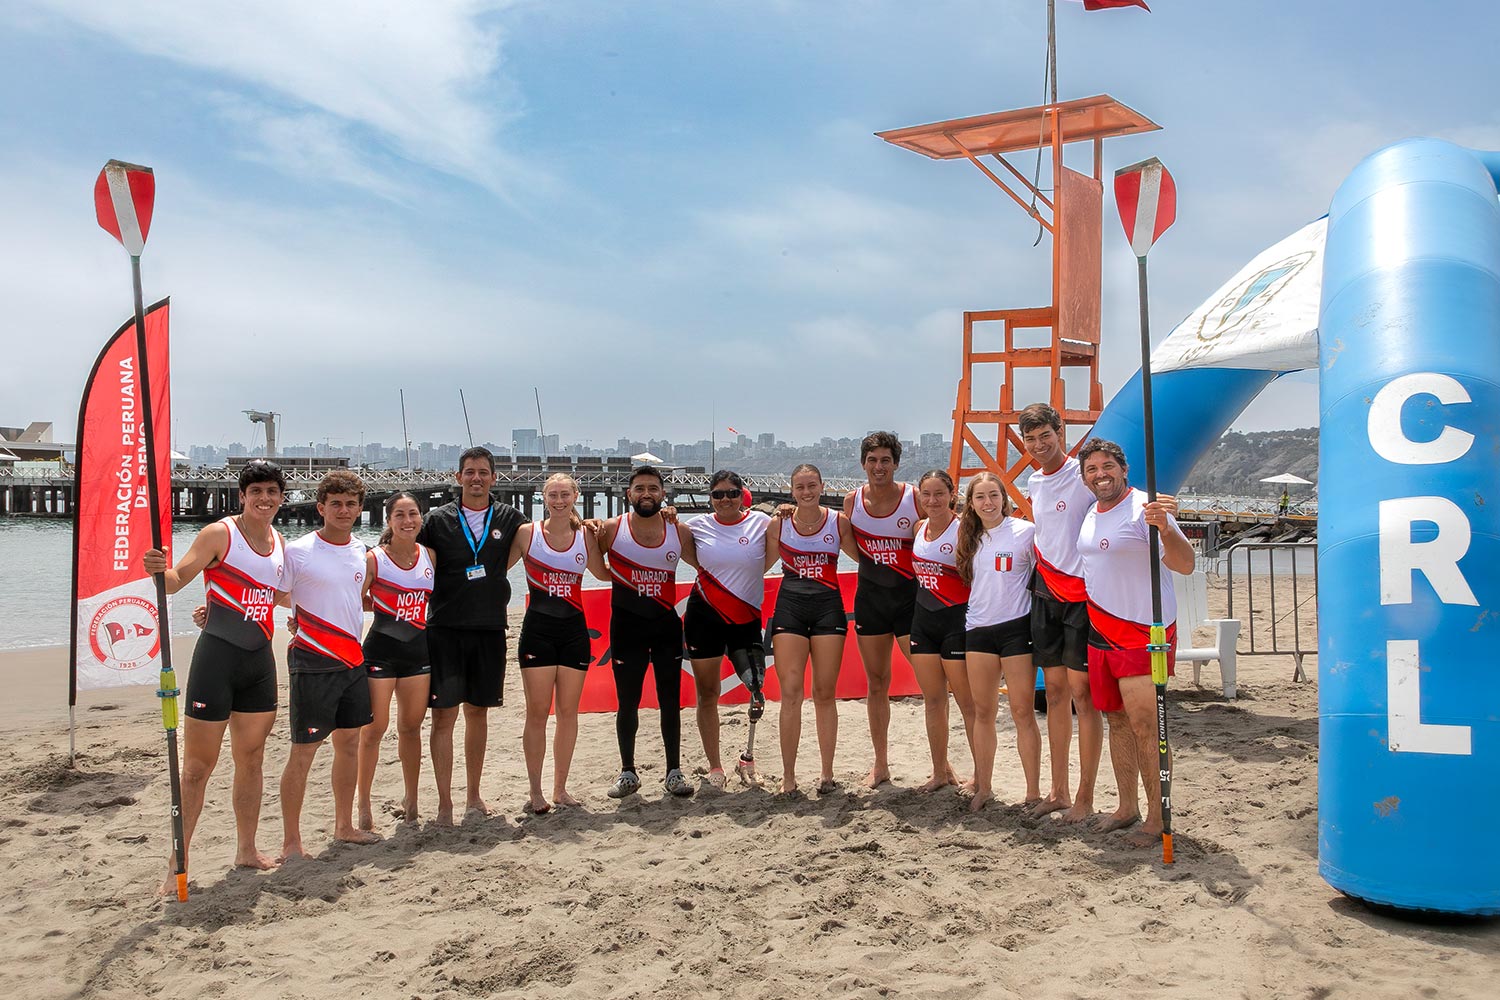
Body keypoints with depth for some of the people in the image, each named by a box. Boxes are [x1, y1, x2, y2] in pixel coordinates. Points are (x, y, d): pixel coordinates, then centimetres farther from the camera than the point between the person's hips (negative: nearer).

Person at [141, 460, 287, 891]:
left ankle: (246, 850, 27)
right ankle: (178, 863, 8)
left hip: (260, 660, 6)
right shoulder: (220, 534, -8)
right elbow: (177, 579, -19)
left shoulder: (279, 543, 10)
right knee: (198, 765, -2)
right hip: (217, 657, -6)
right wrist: (160, 570, -38)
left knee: (252, 759, 14)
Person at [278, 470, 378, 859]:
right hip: (312, 663, -7)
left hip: (352, 660, 7)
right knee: (303, 750, -4)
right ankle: (291, 842, 6)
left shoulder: (360, 552, 10)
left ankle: (344, 826, 28)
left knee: (349, 741, 14)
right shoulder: (297, 552, -10)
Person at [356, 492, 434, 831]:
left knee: (411, 727, 12)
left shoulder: (430, 556, 4)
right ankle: (364, 803, 10)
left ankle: (411, 798, 24)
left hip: (418, 650, 4)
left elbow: (438, 598, 15)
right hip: (381, 650, -4)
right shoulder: (374, 559, -9)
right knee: (374, 727, -3)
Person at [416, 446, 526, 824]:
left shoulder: (508, 519, 7)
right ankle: (445, 804, 2)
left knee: (478, 711, 11)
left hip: (489, 629, 2)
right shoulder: (437, 520, 1)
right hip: (445, 627, -2)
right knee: (444, 714, -4)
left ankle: (473, 796, 23)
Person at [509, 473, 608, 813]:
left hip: (574, 630, 3)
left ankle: (560, 788, 19)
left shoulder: (586, 536, 4)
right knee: (537, 713, -1)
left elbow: (604, 574, 16)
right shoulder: (527, 533, -2)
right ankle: (536, 792, 10)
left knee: (568, 711, 7)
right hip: (537, 629, -2)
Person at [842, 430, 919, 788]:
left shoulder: (915, 498, -8)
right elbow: (856, 552, 7)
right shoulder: (853, 500, 1)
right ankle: (880, 765, 21)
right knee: (876, 682, 11)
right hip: (870, 597, 3)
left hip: (909, 596, -3)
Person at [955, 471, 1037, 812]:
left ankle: (1033, 793, 6)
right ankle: (983, 787, 20)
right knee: (983, 712, 10)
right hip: (978, 629, 5)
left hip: (1016, 628, -5)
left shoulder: (1026, 531, -5)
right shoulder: (969, 538, 10)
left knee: (1022, 712, -2)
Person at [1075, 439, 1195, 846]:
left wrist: (1165, 528, -41)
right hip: (1101, 633, 8)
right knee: (1117, 721, 13)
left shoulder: (1144, 510, -14)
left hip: (1143, 633, -8)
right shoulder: (1090, 515, 11)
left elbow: (1185, 565, -24)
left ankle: (1157, 816, 1)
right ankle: (1127, 808, 23)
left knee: (1144, 724, -9)